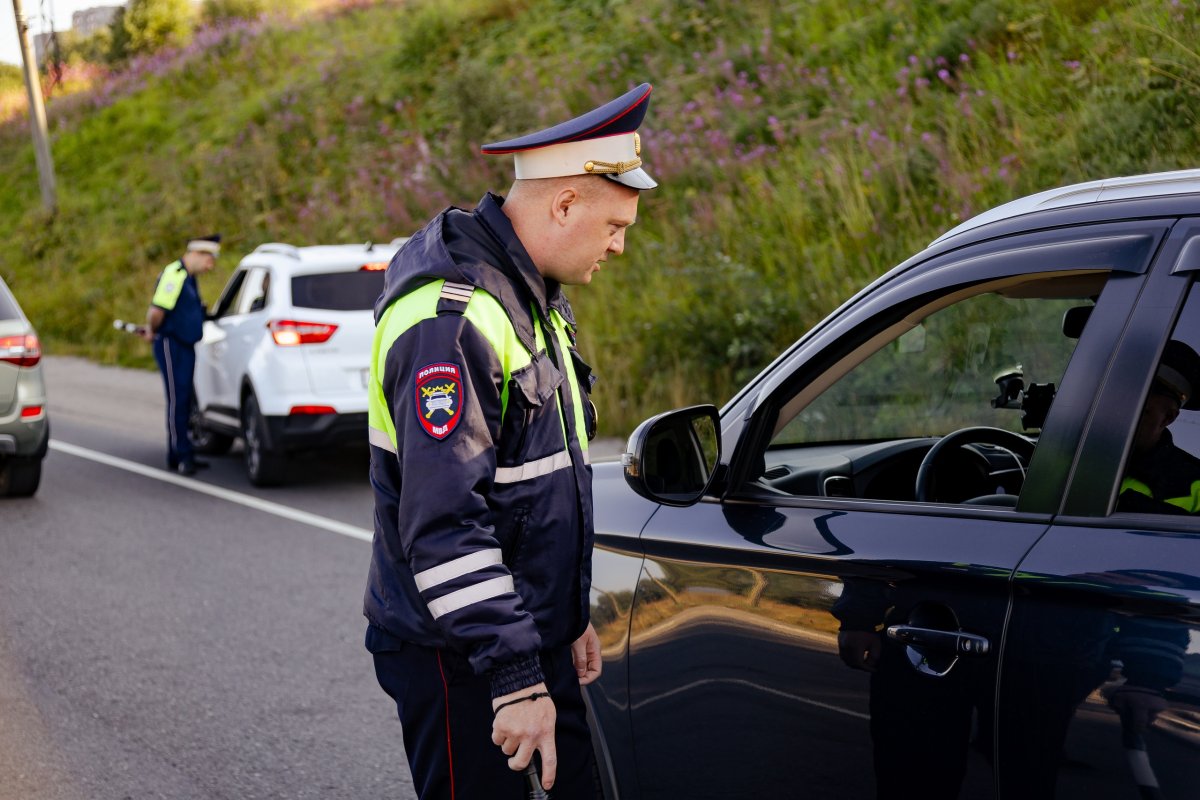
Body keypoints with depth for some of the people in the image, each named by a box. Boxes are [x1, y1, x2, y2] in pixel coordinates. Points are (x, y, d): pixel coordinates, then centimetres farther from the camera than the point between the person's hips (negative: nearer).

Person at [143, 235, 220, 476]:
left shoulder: (188, 277, 17)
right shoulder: (174, 274, -16)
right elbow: (157, 311, -24)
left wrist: (152, 329, 20)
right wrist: (153, 331, -8)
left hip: (186, 347, 10)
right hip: (171, 345, -10)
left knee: (183, 401, 12)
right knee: (177, 400, -9)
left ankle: (178, 456, 18)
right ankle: (182, 454, -8)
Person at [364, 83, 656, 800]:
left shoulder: (534, 297, 12)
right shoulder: (451, 318, -22)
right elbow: (443, 525, -28)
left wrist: (571, 614, 22)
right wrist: (514, 676, -28)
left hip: (531, 636, 9)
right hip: (455, 657, -9)